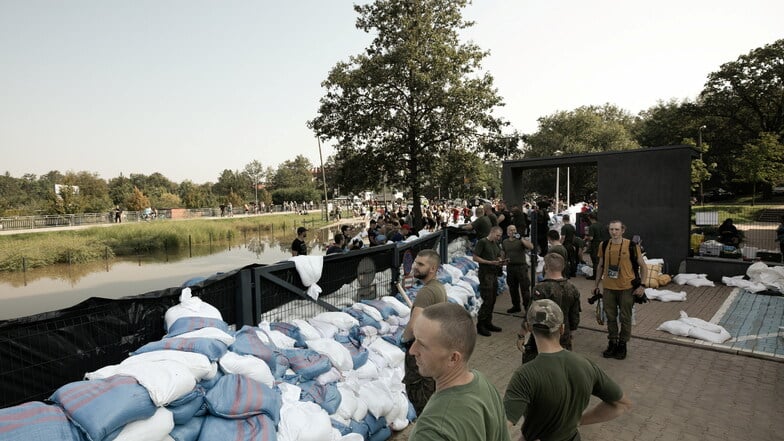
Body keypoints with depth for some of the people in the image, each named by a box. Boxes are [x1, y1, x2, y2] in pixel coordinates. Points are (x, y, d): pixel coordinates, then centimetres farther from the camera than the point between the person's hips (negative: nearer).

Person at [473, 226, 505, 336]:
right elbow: (475, 257, -13)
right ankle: (480, 325, -1)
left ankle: (488, 323, 20)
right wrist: (491, 262, -18)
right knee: (487, 300, -10)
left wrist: (501, 261, 1)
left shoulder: (496, 244, 16)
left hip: (494, 274, 8)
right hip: (485, 274, -8)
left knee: (492, 300, 10)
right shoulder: (482, 242, -9)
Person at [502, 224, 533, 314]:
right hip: (510, 267, 4)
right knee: (513, 288, 12)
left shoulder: (521, 240, -2)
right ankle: (516, 306, 24)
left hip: (521, 267, -4)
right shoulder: (504, 242, 11)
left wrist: (521, 238, -22)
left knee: (524, 288, -3)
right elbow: (503, 255, 19)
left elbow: (531, 247, -18)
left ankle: (527, 306, 5)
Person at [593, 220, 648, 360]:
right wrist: (596, 284, 13)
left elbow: (643, 266, 0)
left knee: (625, 318, 8)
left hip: (627, 288, -2)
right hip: (608, 288, 3)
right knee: (610, 317, 11)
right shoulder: (604, 245, 2)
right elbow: (600, 266, 13)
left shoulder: (632, 246, -8)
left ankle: (622, 344, 23)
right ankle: (612, 343, 25)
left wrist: (642, 285, -8)